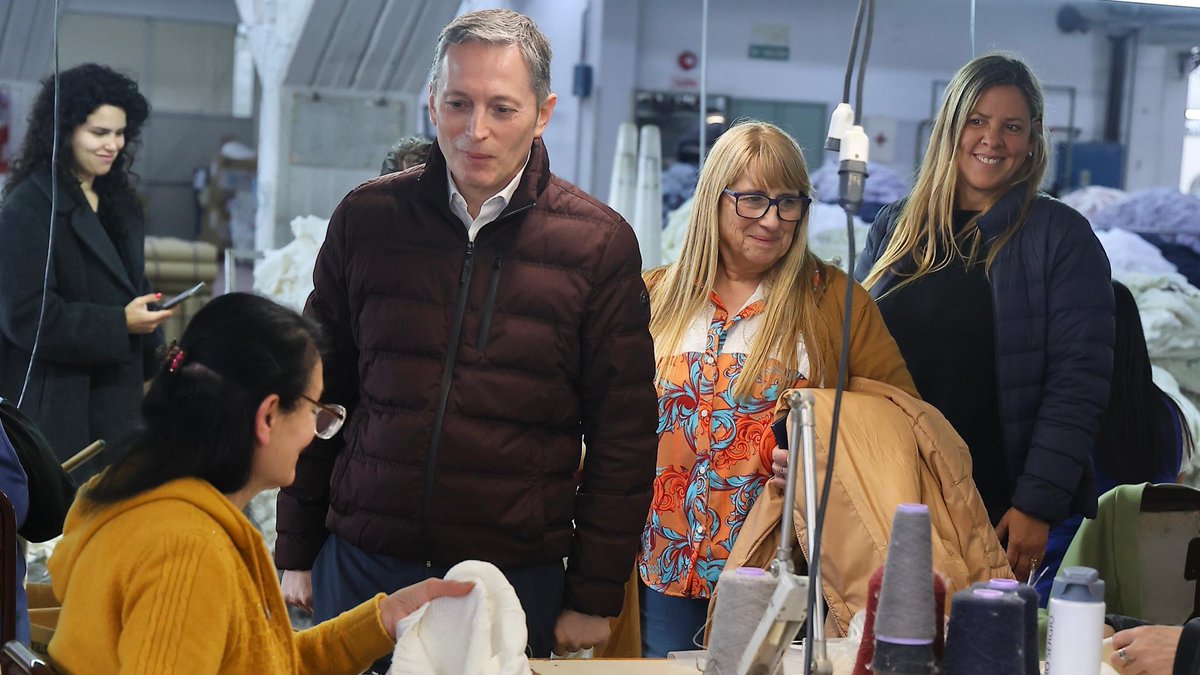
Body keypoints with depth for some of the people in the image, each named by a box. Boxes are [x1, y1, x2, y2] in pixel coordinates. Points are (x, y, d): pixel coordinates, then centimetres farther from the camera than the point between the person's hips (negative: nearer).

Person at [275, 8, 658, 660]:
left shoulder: (601, 244, -3)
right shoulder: (367, 218, 2)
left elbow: (623, 436, -1)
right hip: (362, 564, 2)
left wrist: (594, 598, -3)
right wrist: (296, 552, 8)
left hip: (519, 579, -1)